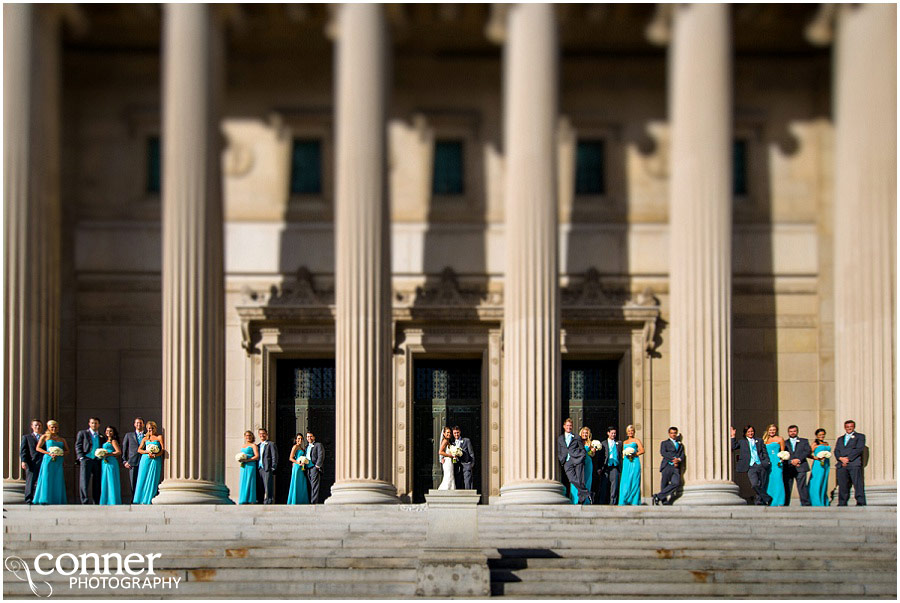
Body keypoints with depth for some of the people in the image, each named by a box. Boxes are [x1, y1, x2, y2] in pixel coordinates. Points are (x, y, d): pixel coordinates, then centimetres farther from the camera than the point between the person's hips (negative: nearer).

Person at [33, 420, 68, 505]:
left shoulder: (62, 439, 17)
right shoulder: (45, 437, 7)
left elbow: (67, 451, 19)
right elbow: (38, 448, 1)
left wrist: (61, 453, -4)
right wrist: (49, 453, -11)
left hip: (58, 462, 3)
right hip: (48, 460, -3)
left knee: (58, 481, -2)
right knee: (46, 480, -7)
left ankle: (57, 500, 0)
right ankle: (44, 500, -6)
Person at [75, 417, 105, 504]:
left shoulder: (102, 437, 22)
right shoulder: (82, 433, 13)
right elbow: (78, 446, 6)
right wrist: (81, 457, -8)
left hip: (98, 461, 3)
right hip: (86, 460, -3)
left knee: (97, 483, 1)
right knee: (84, 482, -13)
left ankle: (96, 503, 3)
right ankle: (85, 502, -16)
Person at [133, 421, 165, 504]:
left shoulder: (159, 437, 7)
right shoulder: (145, 438, 16)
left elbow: (163, 450, -2)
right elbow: (139, 449, 9)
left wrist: (155, 455, -17)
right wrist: (147, 452, -9)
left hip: (156, 460, -2)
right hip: (145, 460, 2)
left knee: (152, 479, -6)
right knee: (142, 479, -2)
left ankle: (147, 500, -3)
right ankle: (139, 499, 0)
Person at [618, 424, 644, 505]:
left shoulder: (636, 440, 7)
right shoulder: (624, 442, 22)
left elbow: (642, 450, -4)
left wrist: (634, 454, -14)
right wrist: (624, 455, 2)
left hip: (634, 462, -4)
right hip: (626, 463, 4)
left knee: (634, 481, -7)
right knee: (625, 482, -3)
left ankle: (635, 502, -6)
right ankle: (624, 501, -2)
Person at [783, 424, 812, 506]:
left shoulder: (804, 441, 18)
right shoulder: (785, 443, 17)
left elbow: (808, 451, 3)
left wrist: (799, 459, -8)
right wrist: (791, 461, -10)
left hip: (800, 468, -1)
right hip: (788, 468, 1)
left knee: (802, 486, -9)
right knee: (787, 487, -3)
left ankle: (805, 504, -8)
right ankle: (785, 505, 0)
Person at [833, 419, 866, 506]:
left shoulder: (860, 437, 12)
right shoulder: (840, 439, 26)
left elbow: (859, 449, -2)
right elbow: (836, 451, 16)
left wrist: (848, 459, -9)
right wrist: (841, 458, -6)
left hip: (854, 464, -4)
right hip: (842, 464, 4)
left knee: (858, 484, -12)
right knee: (842, 485, -1)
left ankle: (860, 502, -13)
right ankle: (842, 503, 1)